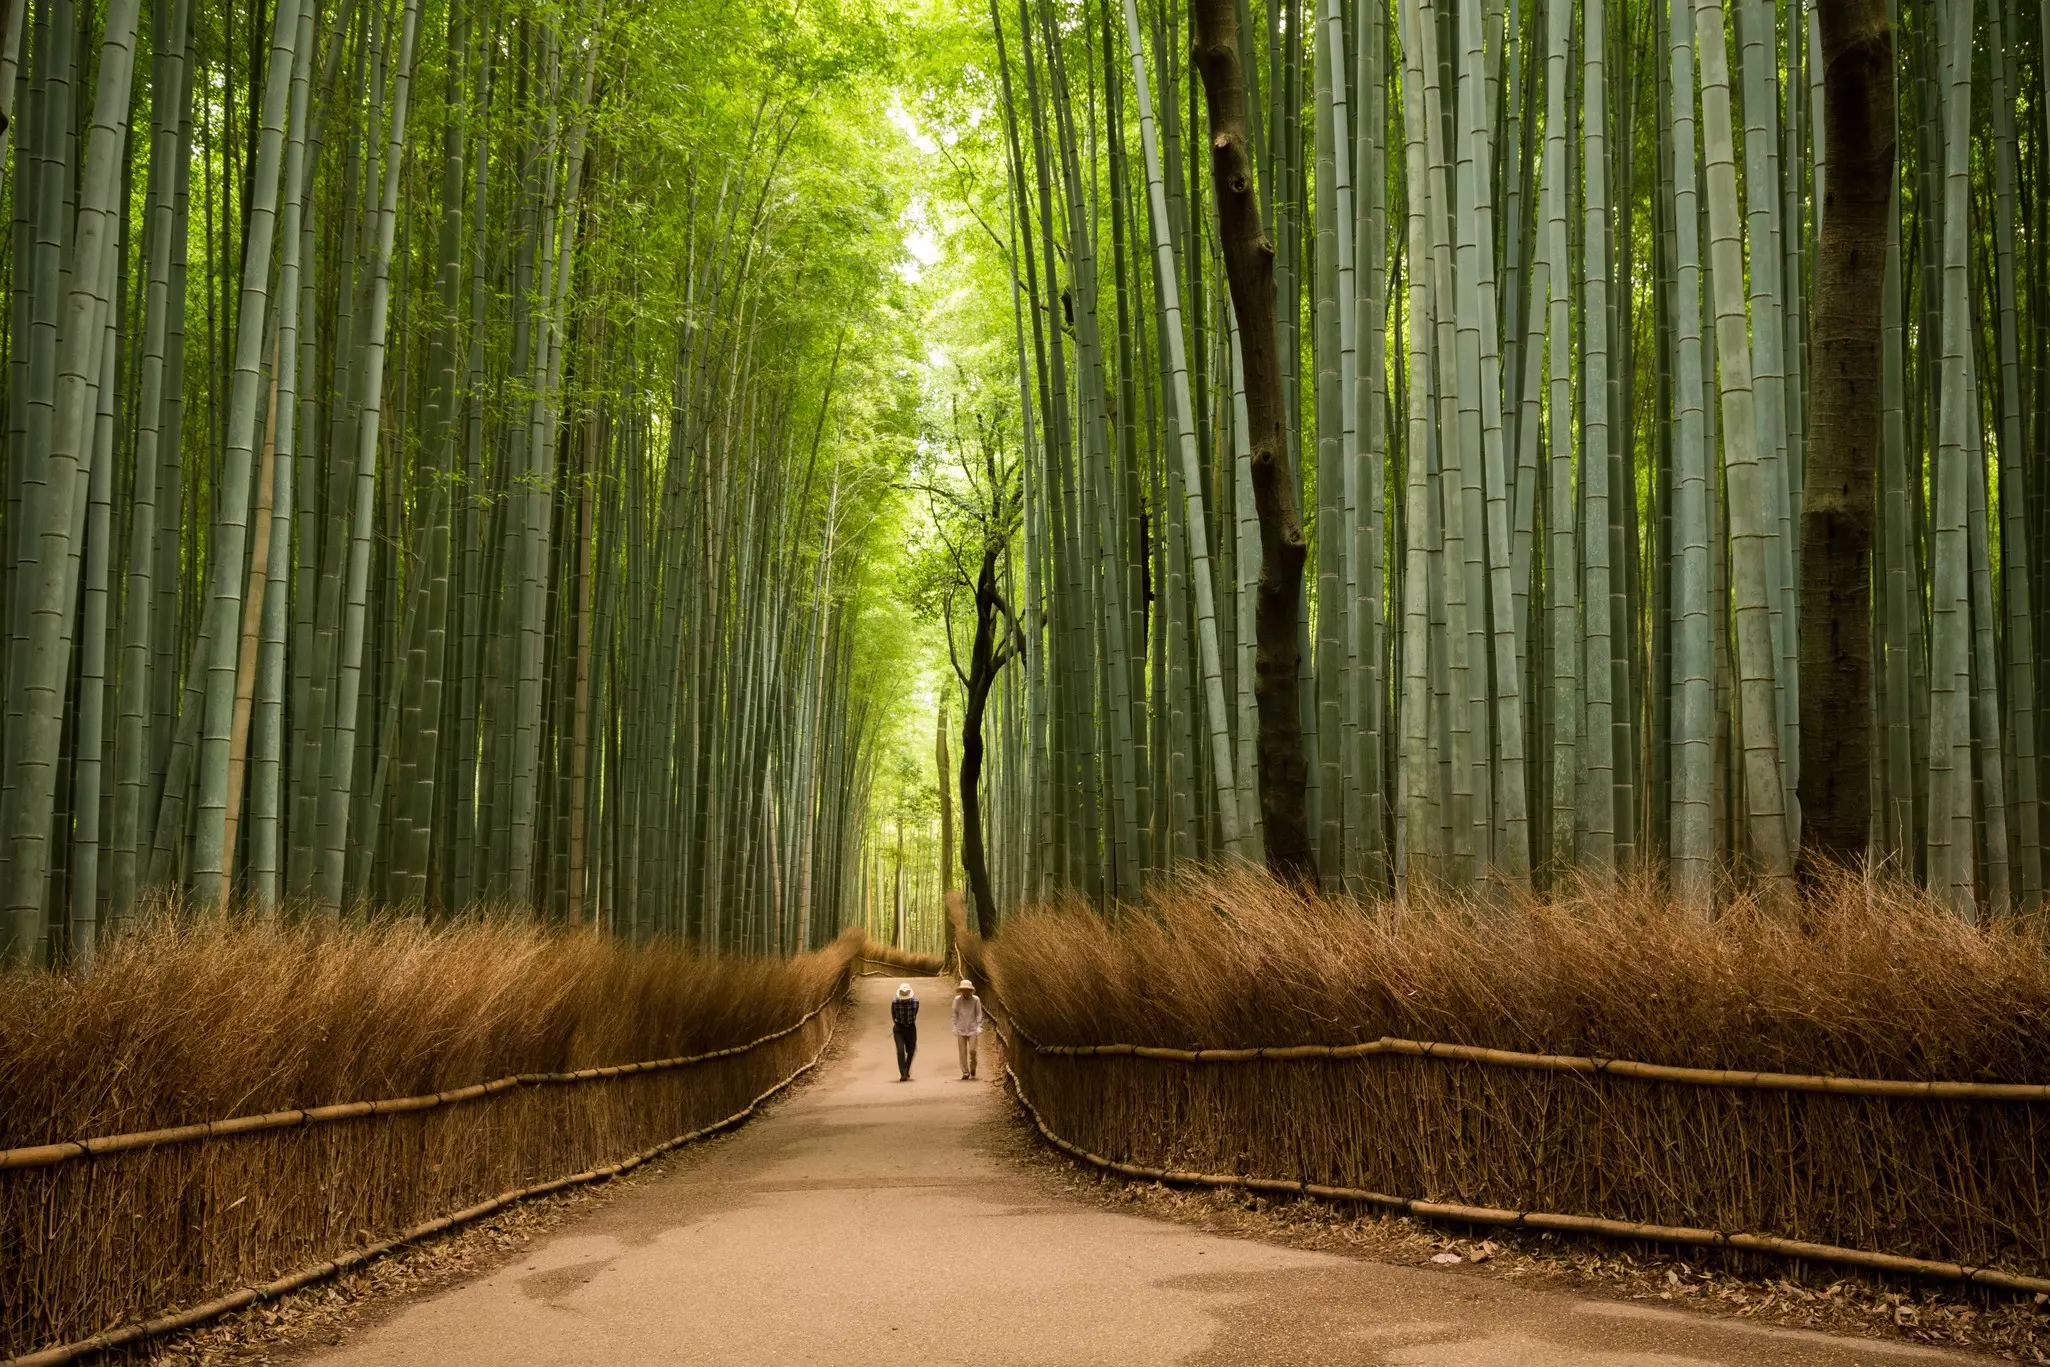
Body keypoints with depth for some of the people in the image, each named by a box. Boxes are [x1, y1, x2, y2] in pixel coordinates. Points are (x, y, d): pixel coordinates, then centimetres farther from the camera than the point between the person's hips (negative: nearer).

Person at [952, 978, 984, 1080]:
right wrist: (954, 1029, 4)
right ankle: (965, 1073, 7)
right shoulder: (957, 1000, -2)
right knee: (963, 1052, -1)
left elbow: (979, 1014, 3)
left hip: (972, 1029, -1)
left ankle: (972, 1069, 18)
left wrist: (979, 1028, -4)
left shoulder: (976, 1000, -3)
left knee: (972, 1050, -7)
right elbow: (954, 1015, 6)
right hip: (961, 1030, 1)